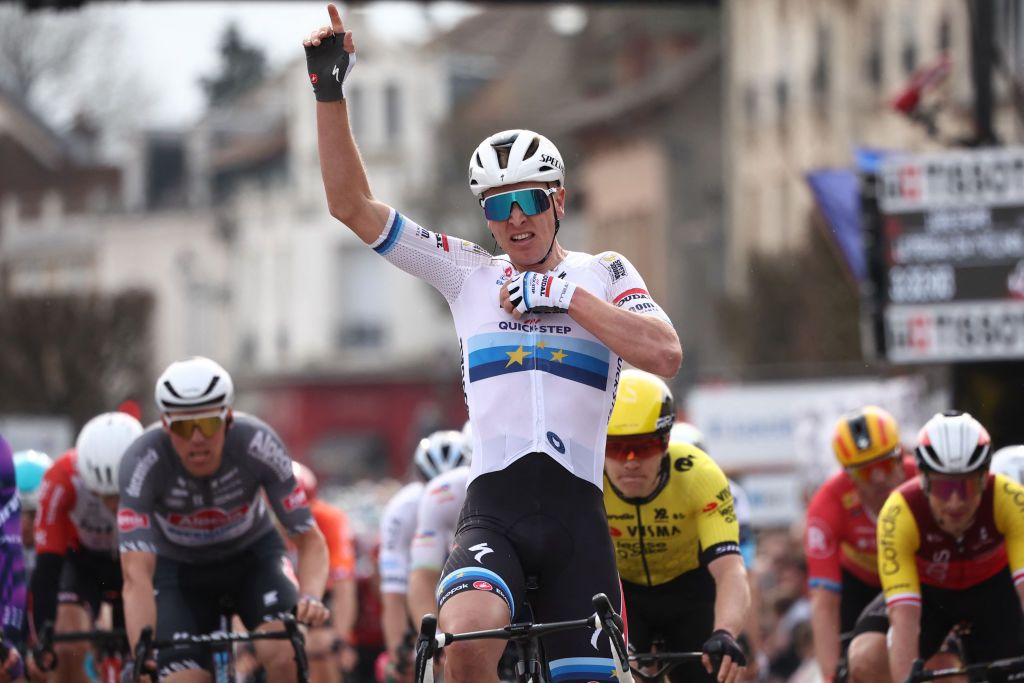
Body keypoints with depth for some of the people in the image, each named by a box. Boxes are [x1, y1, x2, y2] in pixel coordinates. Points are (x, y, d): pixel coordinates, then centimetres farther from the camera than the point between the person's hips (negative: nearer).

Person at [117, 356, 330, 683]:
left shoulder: (258, 444, -30)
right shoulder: (143, 460, -33)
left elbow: (310, 540, -23)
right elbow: (136, 574, -38)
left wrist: (311, 597, -44)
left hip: (253, 556, 0)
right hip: (181, 570, 0)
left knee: (282, 650, -29)